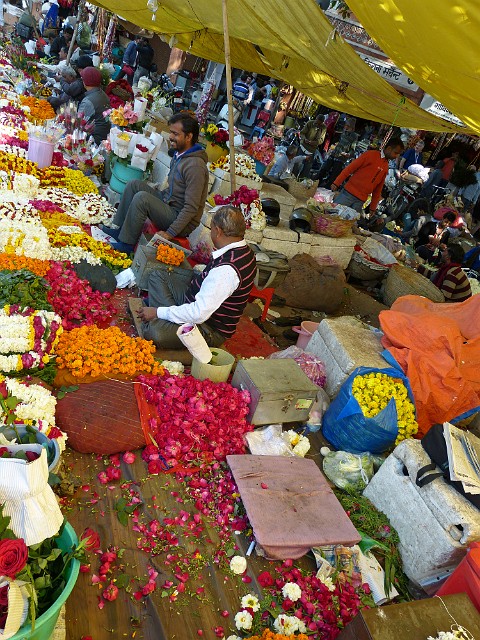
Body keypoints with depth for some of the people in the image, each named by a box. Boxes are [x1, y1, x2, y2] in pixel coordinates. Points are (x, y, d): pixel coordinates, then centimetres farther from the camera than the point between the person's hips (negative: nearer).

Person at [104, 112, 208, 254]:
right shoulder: (179, 155, 8)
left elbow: (191, 208, -25)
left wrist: (170, 233, -25)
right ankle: (119, 229, 5)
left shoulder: (195, 166, -22)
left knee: (142, 197, -26)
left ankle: (127, 244, -13)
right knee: (134, 185, 3)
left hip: (183, 223, -9)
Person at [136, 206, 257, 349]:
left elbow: (199, 314, -31)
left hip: (210, 330, -10)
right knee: (158, 275, 12)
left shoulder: (227, 270, -33)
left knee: (153, 331, -36)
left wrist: (158, 312, -21)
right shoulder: (245, 251, -2)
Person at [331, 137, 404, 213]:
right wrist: (336, 183, -11)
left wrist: (373, 207, 14)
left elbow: (378, 188, 16)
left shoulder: (386, 168, 13)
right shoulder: (370, 155, -4)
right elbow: (350, 168, -6)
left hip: (361, 201, 5)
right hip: (349, 193, -5)